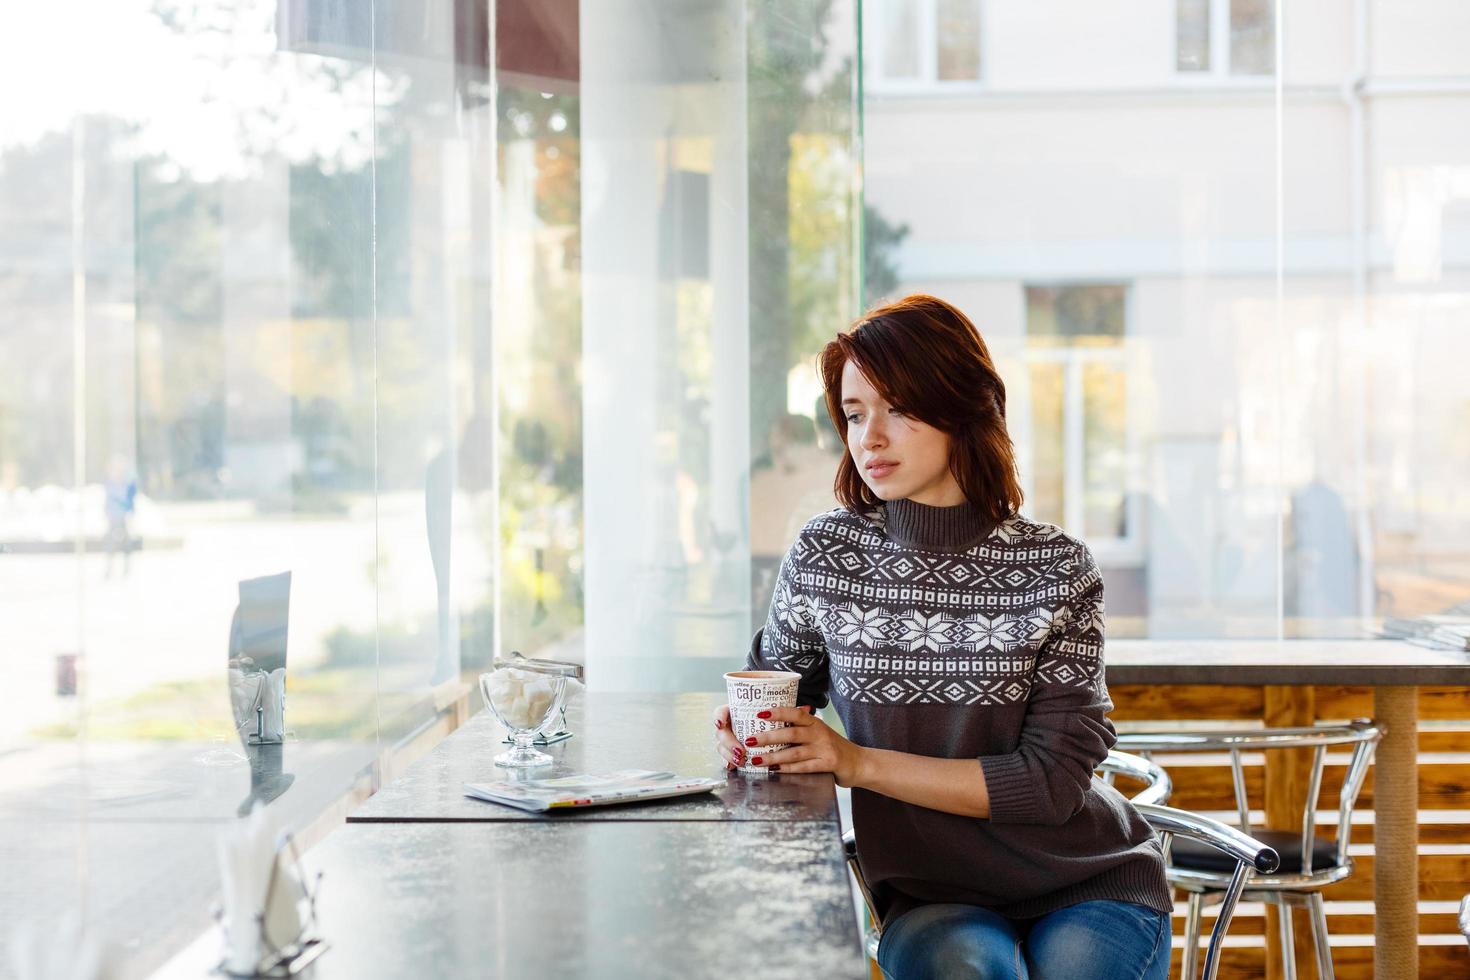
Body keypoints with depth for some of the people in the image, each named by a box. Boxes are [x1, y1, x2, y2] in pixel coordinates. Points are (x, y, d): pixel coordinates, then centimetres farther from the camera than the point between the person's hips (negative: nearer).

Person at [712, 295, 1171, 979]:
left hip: (1088, 882, 0)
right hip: (932, 898, 0)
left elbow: (1051, 780, -15)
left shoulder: (1055, 570, -10)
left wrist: (858, 763, -21)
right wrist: (743, 734, -9)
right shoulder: (823, 556, -4)